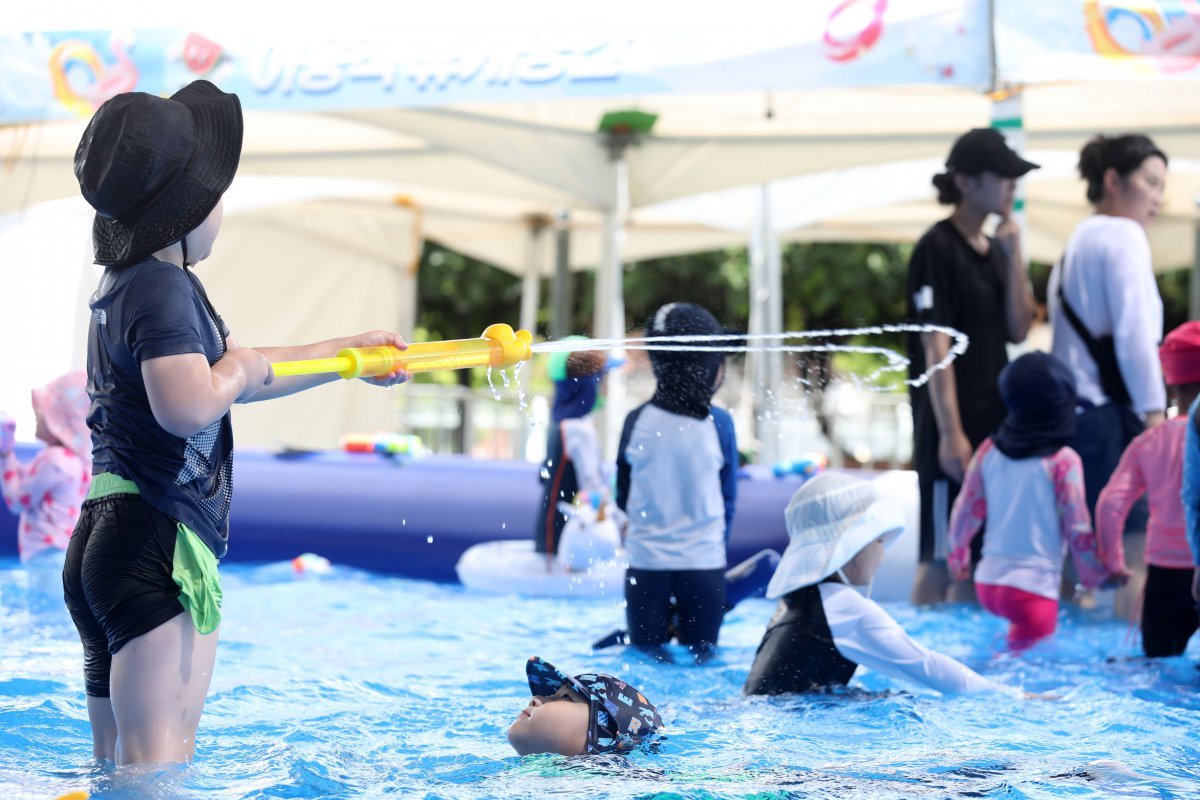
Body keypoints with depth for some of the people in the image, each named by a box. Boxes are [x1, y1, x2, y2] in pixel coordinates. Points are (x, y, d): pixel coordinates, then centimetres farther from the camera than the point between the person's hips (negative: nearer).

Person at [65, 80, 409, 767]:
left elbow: (240, 373, 32)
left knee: (119, 764, 14)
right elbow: (190, 405, -31)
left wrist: (352, 350, 36)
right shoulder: (162, 287, -13)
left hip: (107, 545, 11)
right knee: (159, 763, -13)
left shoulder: (133, 284, 20)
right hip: (160, 552, -11)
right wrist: (241, 369, -9)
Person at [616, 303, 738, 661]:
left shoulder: (637, 421, -5)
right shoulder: (719, 423, -7)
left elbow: (623, 499, 7)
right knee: (701, 662, 7)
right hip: (705, 565, -1)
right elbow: (729, 501, 4)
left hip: (645, 564, 1)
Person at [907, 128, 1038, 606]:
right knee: (941, 553, -4)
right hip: (955, 427, -8)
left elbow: (1018, 330, 6)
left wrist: (1014, 255, -3)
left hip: (994, 423, 8)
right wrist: (951, 432, -19)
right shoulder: (937, 249, -11)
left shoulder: (994, 250, 12)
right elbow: (936, 346, -15)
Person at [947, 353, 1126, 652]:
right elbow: (1077, 530, -7)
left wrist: (958, 556, 28)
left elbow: (965, 511, 11)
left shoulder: (989, 451, 4)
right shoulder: (1062, 461, -10)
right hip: (1034, 588, -5)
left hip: (987, 582, 5)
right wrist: (1100, 573, 9)